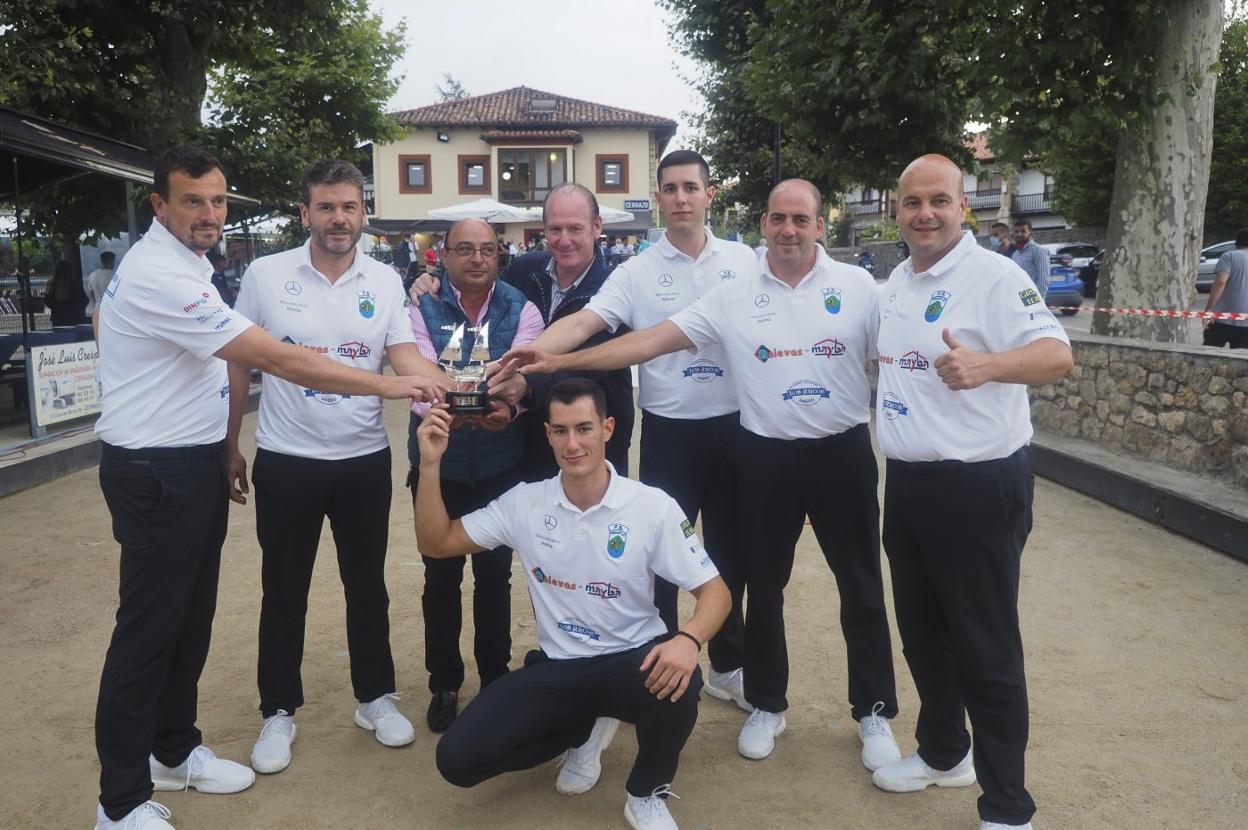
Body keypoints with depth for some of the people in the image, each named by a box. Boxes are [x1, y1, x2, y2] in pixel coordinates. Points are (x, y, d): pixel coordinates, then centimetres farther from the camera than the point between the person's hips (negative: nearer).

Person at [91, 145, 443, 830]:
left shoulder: (181, 262, 10)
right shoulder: (160, 277, -22)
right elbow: (276, 359, -26)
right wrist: (386, 386, -24)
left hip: (196, 464, 9)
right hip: (155, 474, -9)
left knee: (191, 616, 17)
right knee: (149, 627, 0)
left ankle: (174, 749, 34)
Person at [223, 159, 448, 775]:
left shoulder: (384, 281, 0)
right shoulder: (265, 275, -4)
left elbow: (407, 359, -6)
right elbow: (239, 364, 3)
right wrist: (228, 446, 5)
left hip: (364, 460, 2)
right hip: (286, 462, -1)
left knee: (367, 586, 14)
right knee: (284, 592, 11)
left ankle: (375, 698, 31)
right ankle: (279, 711, 28)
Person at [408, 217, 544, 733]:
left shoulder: (521, 311, -1)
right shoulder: (424, 310, -2)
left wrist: (508, 406, -38)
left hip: (501, 464, 0)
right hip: (437, 463, 0)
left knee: (495, 574, 9)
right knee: (440, 575, 9)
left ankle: (495, 678, 28)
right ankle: (443, 685, 27)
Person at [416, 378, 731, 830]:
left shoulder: (653, 506, -12)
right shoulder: (523, 502, -3)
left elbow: (714, 590, -10)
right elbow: (436, 543, 2)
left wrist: (689, 639, -33)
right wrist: (430, 465, -13)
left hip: (632, 663, -2)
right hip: (556, 668, 3)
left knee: (678, 679, -37)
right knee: (458, 759, -13)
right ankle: (584, 729, 15)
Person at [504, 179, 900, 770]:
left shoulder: (857, 286, -1)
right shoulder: (734, 297, 0)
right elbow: (652, 341, -5)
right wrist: (561, 361, -12)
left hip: (842, 454, 0)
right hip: (766, 457, 1)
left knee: (861, 589, 10)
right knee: (764, 587, 12)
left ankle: (875, 712, 27)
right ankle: (766, 705, 31)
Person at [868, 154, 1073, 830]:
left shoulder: (994, 276, -13)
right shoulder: (894, 284, 10)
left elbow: (1057, 355, -27)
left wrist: (986, 365, -44)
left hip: (979, 485, -8)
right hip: (907, 481, 8)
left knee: (985, 649, 1)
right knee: (920, 629, 20)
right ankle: (943, 753, 41)